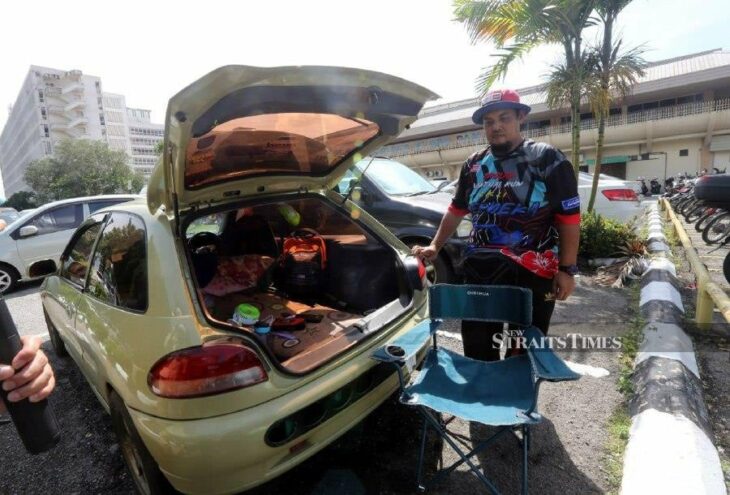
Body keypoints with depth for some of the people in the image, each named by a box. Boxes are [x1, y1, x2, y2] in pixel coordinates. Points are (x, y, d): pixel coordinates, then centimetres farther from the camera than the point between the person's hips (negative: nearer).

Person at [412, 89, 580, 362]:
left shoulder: (548, 159, -4)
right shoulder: (474, 165, 9)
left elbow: (569, 218, -5)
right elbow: (456, 210, 19)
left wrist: (567, 269, -9)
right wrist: (435, 246, 13)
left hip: (534, 274, -3)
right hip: (480, 272, 4)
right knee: (477, 350, 13)